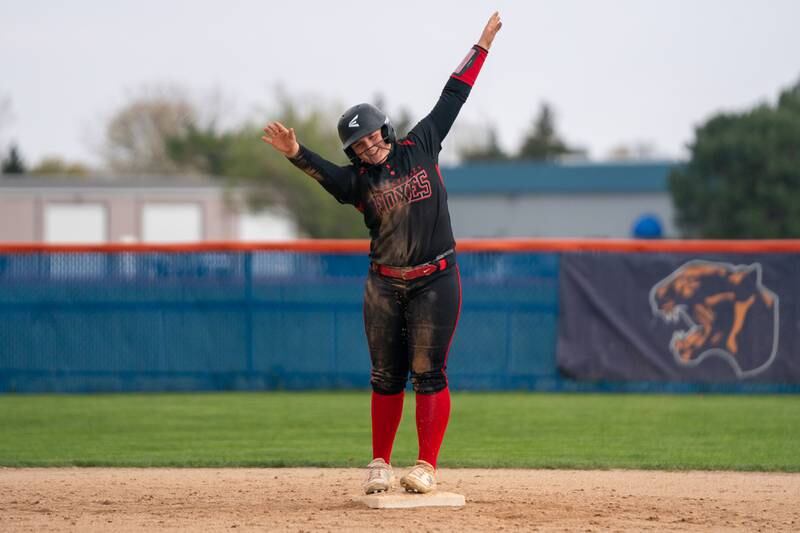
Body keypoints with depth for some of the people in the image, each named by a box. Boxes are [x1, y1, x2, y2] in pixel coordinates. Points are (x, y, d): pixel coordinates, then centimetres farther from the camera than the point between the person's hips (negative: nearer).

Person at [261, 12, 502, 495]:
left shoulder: (421, 146, 3)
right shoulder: (358, 179, 1)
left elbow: (452, 98, 5)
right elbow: (328, 175, -20)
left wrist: (483, 46, 5)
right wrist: (296, 154, -41)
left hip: (435, 282, -2)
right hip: (385, 286, 2)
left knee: (429, 374, -4)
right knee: (387, 378, 6)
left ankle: (427, 466, -2)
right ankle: (380, 464, 15)